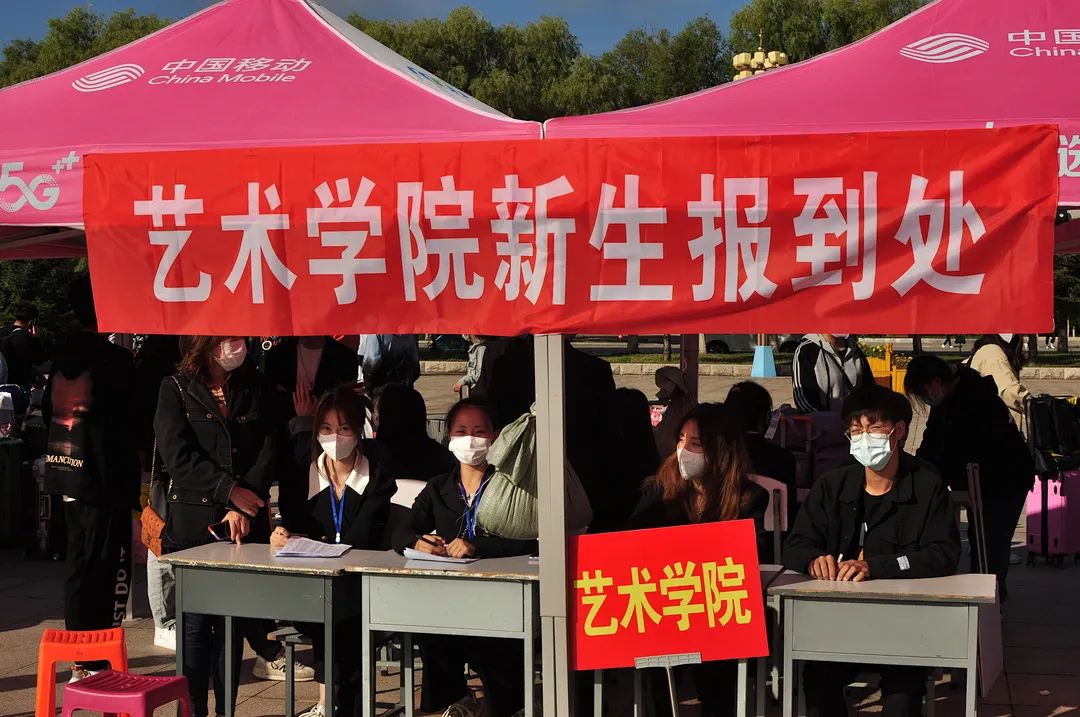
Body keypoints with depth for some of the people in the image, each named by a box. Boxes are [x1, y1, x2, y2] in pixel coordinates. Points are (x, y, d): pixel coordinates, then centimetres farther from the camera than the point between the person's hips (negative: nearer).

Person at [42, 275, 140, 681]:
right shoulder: (114, 359, -15)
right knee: (107, 569, -1)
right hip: (104, 478, -8)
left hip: (67, 475, 8)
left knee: (78, 564, 16)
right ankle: (94, 663, 0)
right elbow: (131, 422, -10)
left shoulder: (62, 356, 7)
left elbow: (50, 412, 14)